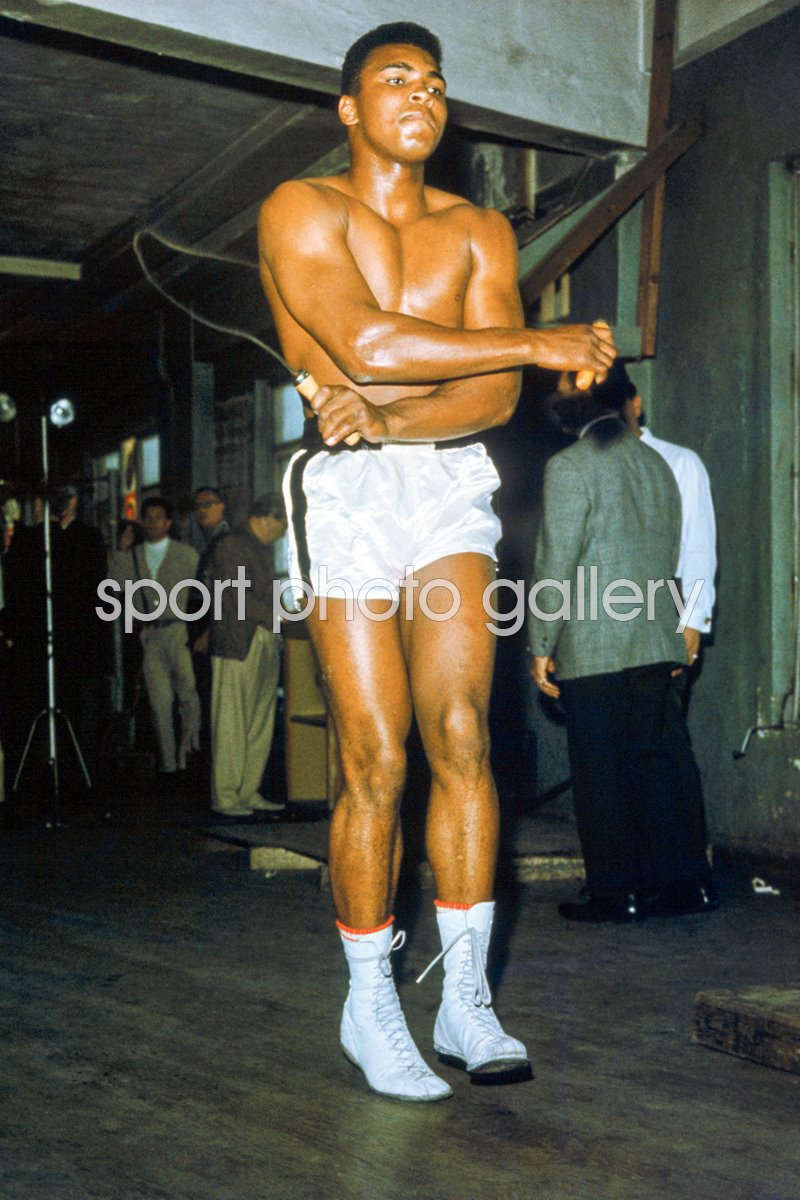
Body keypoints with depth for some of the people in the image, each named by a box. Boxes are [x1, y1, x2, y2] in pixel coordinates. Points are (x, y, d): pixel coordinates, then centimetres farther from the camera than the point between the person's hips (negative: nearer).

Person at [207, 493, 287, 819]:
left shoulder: (263, 549, 19)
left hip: (266, 645, 9)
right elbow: (239, 599, -15)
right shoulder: (230, 548, -8)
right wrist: (279, 619, -16)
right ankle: (225, 796, 2)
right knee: (231, 724, -3)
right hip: (237, 646, -9)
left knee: (260, 725, 9)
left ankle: (249, 793, 16)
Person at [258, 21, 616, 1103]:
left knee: (462, 736, -8)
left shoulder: (479, 230, 14)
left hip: (450, 488, 3)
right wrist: (543, 344, -14)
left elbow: (496, 396, 1)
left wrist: (385, 418, -17)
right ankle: (370, 1005, 9)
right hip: (348, 492, -3)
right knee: (375, 761, -5)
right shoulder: (301, 210, 2)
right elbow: (365, 342, -16)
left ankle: (466, 996, 1)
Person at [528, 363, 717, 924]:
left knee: (603, 772, 1)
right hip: (658, 644, 7)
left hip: (593, 648, -7)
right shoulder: (656, 463, 13)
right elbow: (670, 555, 16)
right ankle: (687, 881, 13)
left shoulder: (571, 466, -8)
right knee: (663, 759, 9)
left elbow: (556, 561, -11)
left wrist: (542, 646, -5)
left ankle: (616, 892, 6)